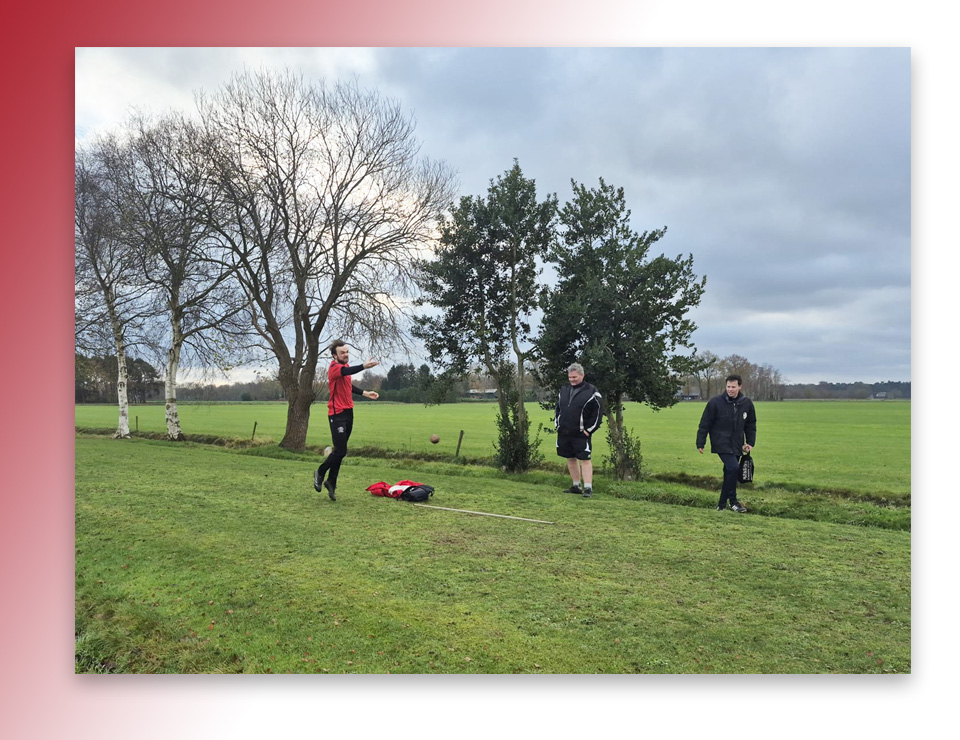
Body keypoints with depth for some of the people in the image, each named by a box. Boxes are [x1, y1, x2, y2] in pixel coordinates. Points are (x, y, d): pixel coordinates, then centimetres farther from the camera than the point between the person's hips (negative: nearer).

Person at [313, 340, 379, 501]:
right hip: (337, 414, -8)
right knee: (341, 451, -9)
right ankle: (320, 473, 15)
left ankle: (331, 482, 25)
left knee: (340, 451, 12)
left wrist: (365, 393, 21)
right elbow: (346, 372, -40)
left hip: (348, 412, 8)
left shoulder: (345, 365, 12)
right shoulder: (335, 367, -16)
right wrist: (364, 366, -58)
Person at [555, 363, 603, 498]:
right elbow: (558, 409, 21)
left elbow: (597, 412, -7)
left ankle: (588, 488, -3)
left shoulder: (592, 392, -6)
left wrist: (588, 429, -10)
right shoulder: (563, 390, 12)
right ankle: (576, 486, 22)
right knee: (570, 459, 12)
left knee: (585, 459, -6)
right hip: (563, 433, 6)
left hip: (580, 434, -6)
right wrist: (557, 425, 11)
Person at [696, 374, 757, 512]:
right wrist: (700, 443, -7)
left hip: (737, 446, 5)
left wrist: (750, 442, 6)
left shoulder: (747, 403, 1)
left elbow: (751, 425, 14)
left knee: (730, 473, 10)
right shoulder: (715, 402, -11)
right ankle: (732, 501, -4)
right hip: (721, 444, -5)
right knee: (733, 468, -20)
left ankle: (722, 504, 23)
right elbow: (704, 424, -7)